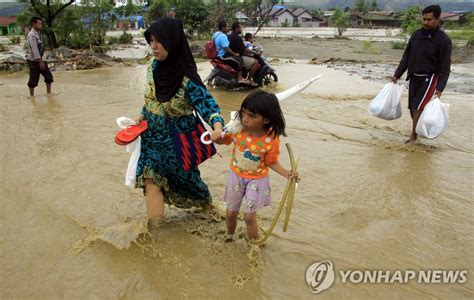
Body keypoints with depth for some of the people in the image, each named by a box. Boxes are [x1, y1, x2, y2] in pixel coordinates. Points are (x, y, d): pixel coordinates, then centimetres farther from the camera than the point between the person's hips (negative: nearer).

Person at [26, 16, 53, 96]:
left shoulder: (38, 33, 11)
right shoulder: (32, 35, -18)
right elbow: (34, 49, -22)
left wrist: (41, 60, 15)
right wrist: (40, 62, -22)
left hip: (39, 59, 9)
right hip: (33, 61, -9)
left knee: (48, 76, 10)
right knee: (34, 79, -1)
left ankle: (49, 93, 19)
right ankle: (32, 95, 12)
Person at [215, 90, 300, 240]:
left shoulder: (272, 139, -27)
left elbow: (272, 162, -12)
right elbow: (223, 140, -2)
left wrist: (286, 173, -28)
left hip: (257, 180, -3)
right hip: (236, 176, 3)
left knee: (249, 217, 2)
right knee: (231, 213, 19)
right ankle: (229, 237, 50)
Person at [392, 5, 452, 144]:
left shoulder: (443, 40, -12)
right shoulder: (416, 35, 3)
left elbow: (445, 67, -12)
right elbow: (406, 57, 11)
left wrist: (440, 88, -19)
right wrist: (397, 75, 8)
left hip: (428, 79, -6)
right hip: (413, 78, 6)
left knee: (417, 108, -11)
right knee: (412, 108, 8)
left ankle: (413, 136, 0)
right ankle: (419, 130, 26)